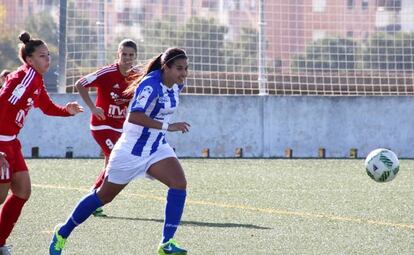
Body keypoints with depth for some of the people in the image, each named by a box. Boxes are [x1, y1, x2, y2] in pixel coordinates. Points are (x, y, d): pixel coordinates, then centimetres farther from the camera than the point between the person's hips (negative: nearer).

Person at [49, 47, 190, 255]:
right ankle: (62, 233, 26)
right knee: (104, 196, 6)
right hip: (132, 150, -7)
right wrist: (167, 126, -43)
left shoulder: (176, 85, -1)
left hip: (157, 148, 7)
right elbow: (134, 116, -41)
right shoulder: (151, 85, -27)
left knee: (179, 183, -17)